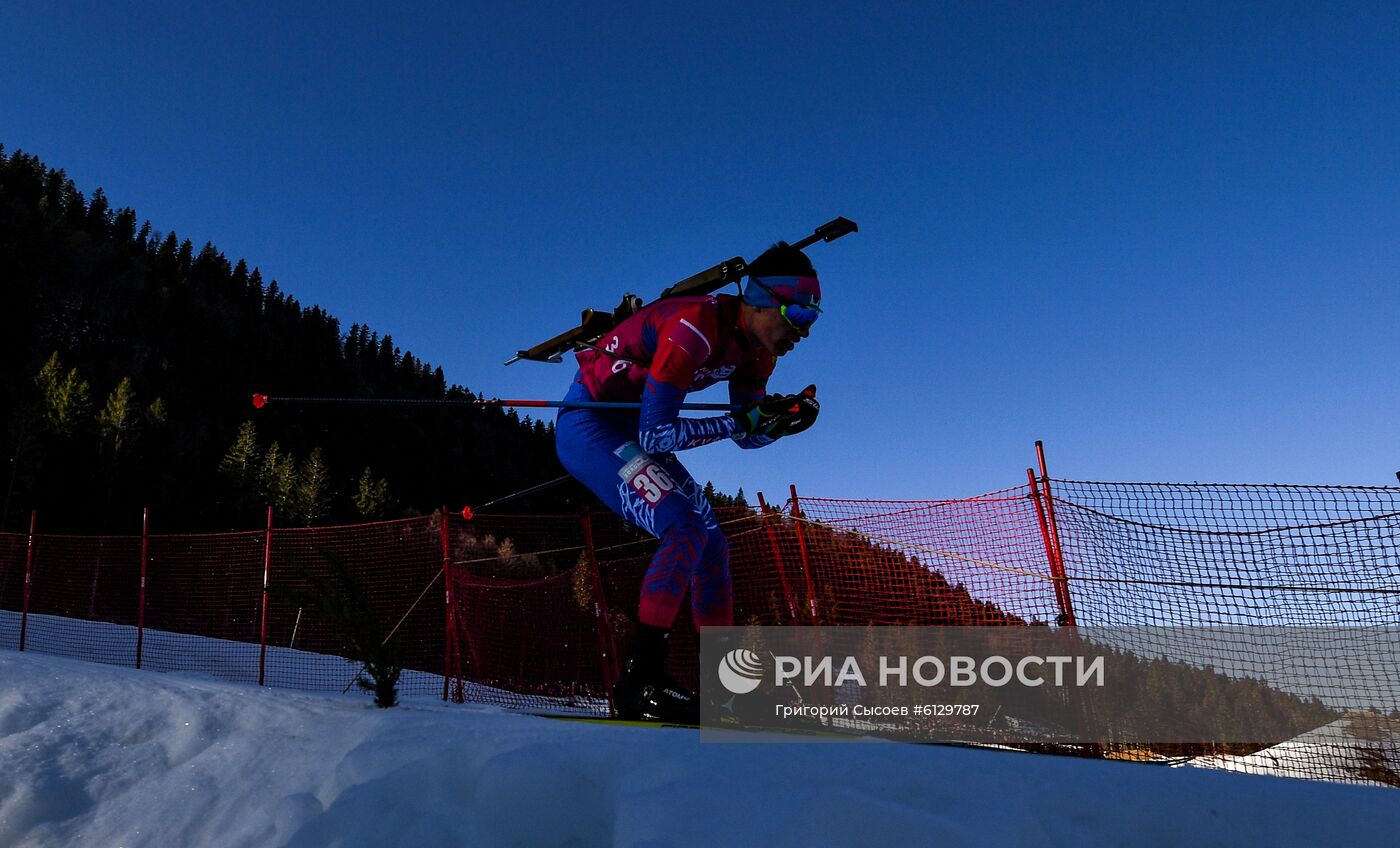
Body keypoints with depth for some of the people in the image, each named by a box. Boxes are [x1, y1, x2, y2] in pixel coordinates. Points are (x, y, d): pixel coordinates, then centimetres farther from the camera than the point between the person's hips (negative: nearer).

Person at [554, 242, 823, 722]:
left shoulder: (758, 346, -2)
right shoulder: (696, 327, -29)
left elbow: (747, 435, 4)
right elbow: (656, 434, -29)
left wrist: (780, 420, -16)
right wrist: (740, 421, -27)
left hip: (633, 430, 9)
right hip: (588, 424, -9)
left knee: (712, 545, 5)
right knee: (686, 530, -23)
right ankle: (639, 680, -17)